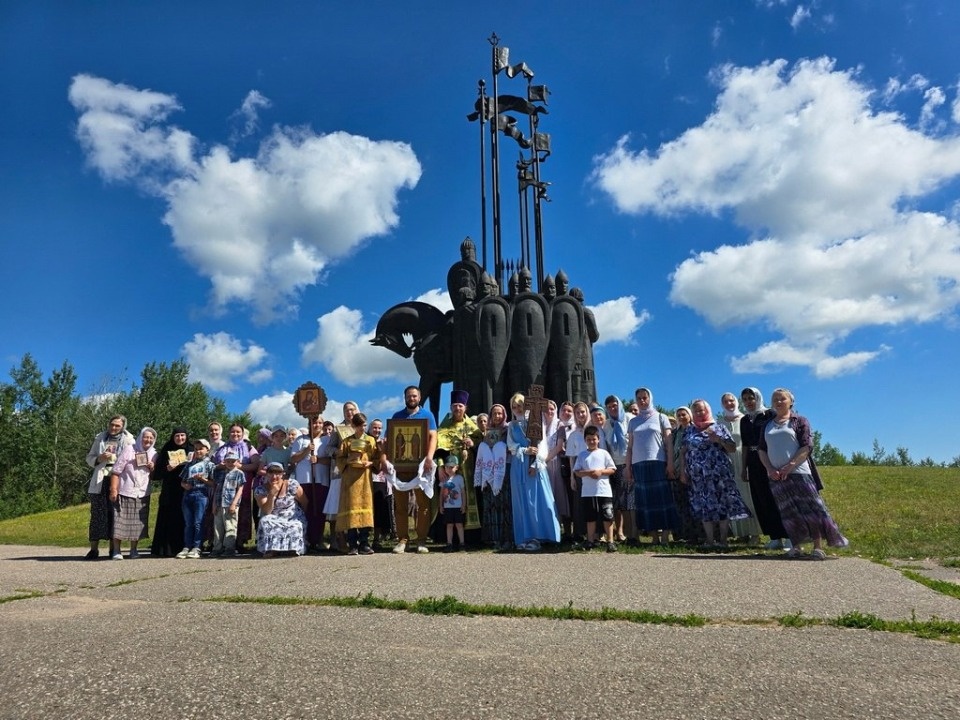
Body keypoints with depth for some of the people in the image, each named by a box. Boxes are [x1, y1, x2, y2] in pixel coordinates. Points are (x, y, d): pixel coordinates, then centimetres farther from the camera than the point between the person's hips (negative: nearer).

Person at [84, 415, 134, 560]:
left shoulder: (128, 440, 6)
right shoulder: (100, 438, 14)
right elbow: (89, 458, 14)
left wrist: (113, 457, -10)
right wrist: (99, 458, -5)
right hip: (100, 480, 2)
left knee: (115, 514, 1)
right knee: (97, 514, -2)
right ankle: (94, 549, 3)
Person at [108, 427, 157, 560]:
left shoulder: (153, 454, 11)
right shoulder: (128, 449, -3)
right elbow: (116, 470, -6)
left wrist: (153, 468, -2)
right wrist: (113, 489, -12)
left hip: (143, 494, 4)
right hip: (125, 492, -4)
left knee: (138, 523, 5)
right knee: (121, 521, -5)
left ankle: (133, 550, 14)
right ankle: (116, 551, 4)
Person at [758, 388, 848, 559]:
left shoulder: (799, 421, 4)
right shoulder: (768, 425, 15)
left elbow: (806, 447, -6)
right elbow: (761, 449, 12)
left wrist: (790, 466, -15)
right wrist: (770, 469, -4)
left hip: (798, 472, -3)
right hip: (776, 476, 3)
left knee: (810, 508, -6)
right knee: (789, 512, 5)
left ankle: (818, 547, 0)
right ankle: (797, 546, 11)